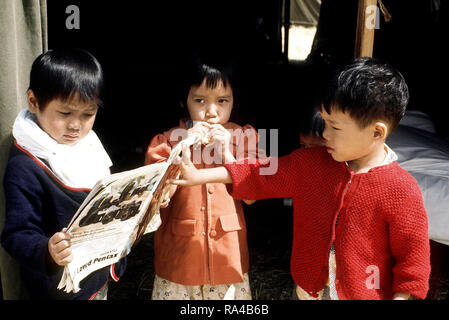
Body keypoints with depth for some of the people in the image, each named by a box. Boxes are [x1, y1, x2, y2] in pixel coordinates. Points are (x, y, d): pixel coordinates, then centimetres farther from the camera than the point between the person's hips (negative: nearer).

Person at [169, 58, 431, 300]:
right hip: (308, 290, 4)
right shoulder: (311, 163, -7)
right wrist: (202, 176, -3)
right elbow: (261, 175, -1)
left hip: (365, 294, -4)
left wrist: (401, 296, -14)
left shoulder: (403, 191, -20)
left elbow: (413, 254, -13)